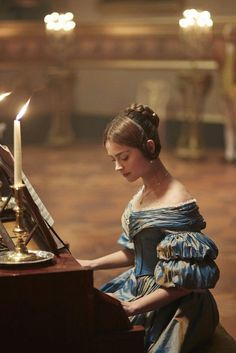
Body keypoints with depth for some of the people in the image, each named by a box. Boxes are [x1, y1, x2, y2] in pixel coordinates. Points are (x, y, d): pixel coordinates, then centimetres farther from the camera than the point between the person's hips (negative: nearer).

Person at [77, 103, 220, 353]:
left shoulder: (176, 204, -22)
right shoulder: (141, 196, 5)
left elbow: (183, 283, -22)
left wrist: (133, 307, -23)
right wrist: (91, 265, 10)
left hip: (172, 311, -8)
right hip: (140, 285, 9)